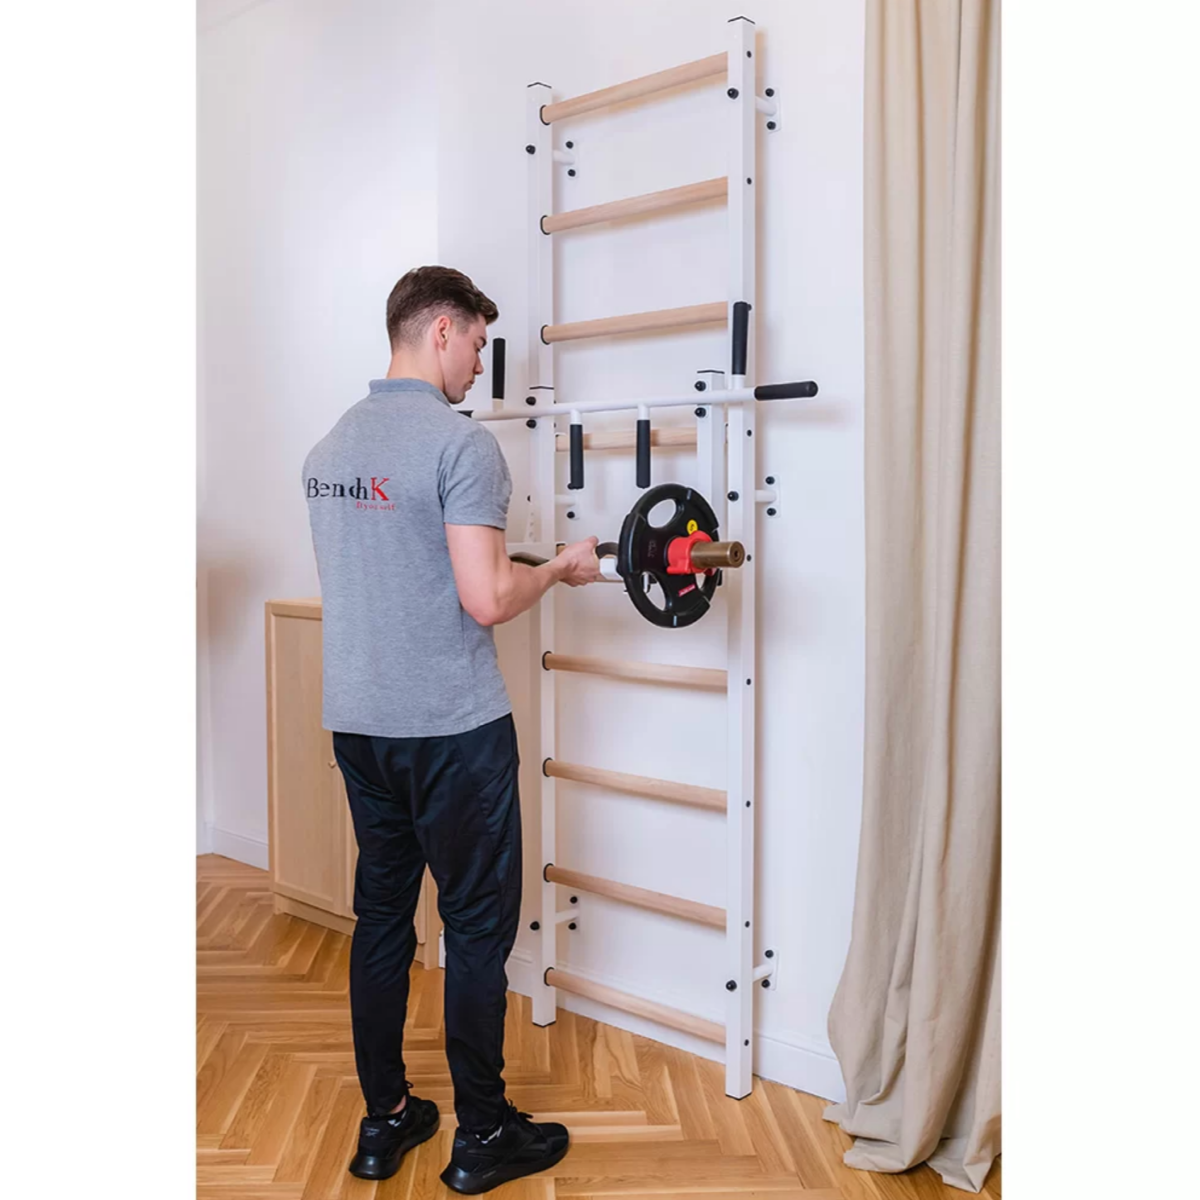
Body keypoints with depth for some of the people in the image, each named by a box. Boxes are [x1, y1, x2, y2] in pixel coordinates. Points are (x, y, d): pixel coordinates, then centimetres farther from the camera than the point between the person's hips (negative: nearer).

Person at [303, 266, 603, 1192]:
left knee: (381, 915, 15)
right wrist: (560, 568, -3)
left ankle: (384, 1122, 27)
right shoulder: (461, 442, -15)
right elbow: (487, 599, -22)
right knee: (479, 923, 6)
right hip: (453, 725, -7)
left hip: (358, 721, 8)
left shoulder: (329, 448, 10)